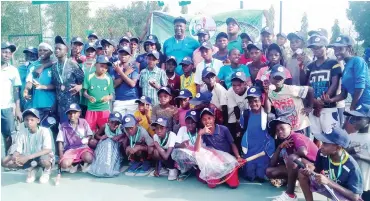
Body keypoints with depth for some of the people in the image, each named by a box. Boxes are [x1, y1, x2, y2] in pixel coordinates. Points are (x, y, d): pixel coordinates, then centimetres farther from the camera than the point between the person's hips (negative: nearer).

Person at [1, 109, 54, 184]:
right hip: (27, 158, 5)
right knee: (4, 161, -14)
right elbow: (17, 150, -9)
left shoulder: (44, 131, -19)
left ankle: (46, 170, -2)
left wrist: (28, 157, -37)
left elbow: (48, 150, -30)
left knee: (45, 160, -41)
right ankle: (32, 169, 5)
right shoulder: (22, 132, -7)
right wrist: (15, 157, -34)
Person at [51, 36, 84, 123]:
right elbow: (54, 85, 14)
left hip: (73, 102, -5)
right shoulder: (54, 66, 10)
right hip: (60, 103, 5)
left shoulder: (72, 64, -5)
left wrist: (79, 87, -20)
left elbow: (82, 80, -3)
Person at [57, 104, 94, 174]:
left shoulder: (83, 122, 3)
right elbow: (60, 141, 4)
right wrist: (61, 155, -6)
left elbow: (90, 135, 4)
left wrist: (87, 139, -18)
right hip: (70, 149, 1)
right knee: (64, 164, -30)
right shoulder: (63, 126, 3)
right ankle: (74, 163, 7)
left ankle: (83, 163, 3)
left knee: (88, 158, -36)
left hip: (83, 147, -1)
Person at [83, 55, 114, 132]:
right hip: (91, 109, 0)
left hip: (104, 110, 0)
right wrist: (89, 97, -20)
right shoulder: (89, 77, -1)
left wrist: (108, 97, -20)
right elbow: (84, 92, 1)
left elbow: (111, 95, 3)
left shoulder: (109, 79, 0)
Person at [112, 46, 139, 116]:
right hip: (118, 101, 1)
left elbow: (132, 83, -7)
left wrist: (120, 72, -8)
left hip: (132, 101, -1)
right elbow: (114, 84, -3)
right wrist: (126, 73, -8)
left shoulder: (134, 68, 4)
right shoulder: (115, 68, 9)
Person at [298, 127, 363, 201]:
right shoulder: (322, 153, -19)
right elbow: (317, 169, -1)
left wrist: (328, 182, -39)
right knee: (302, 173, -13)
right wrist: (310, 170, -27)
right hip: (328, 187, 5)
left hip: (345, 194, -4)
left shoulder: (351, 166, -31)